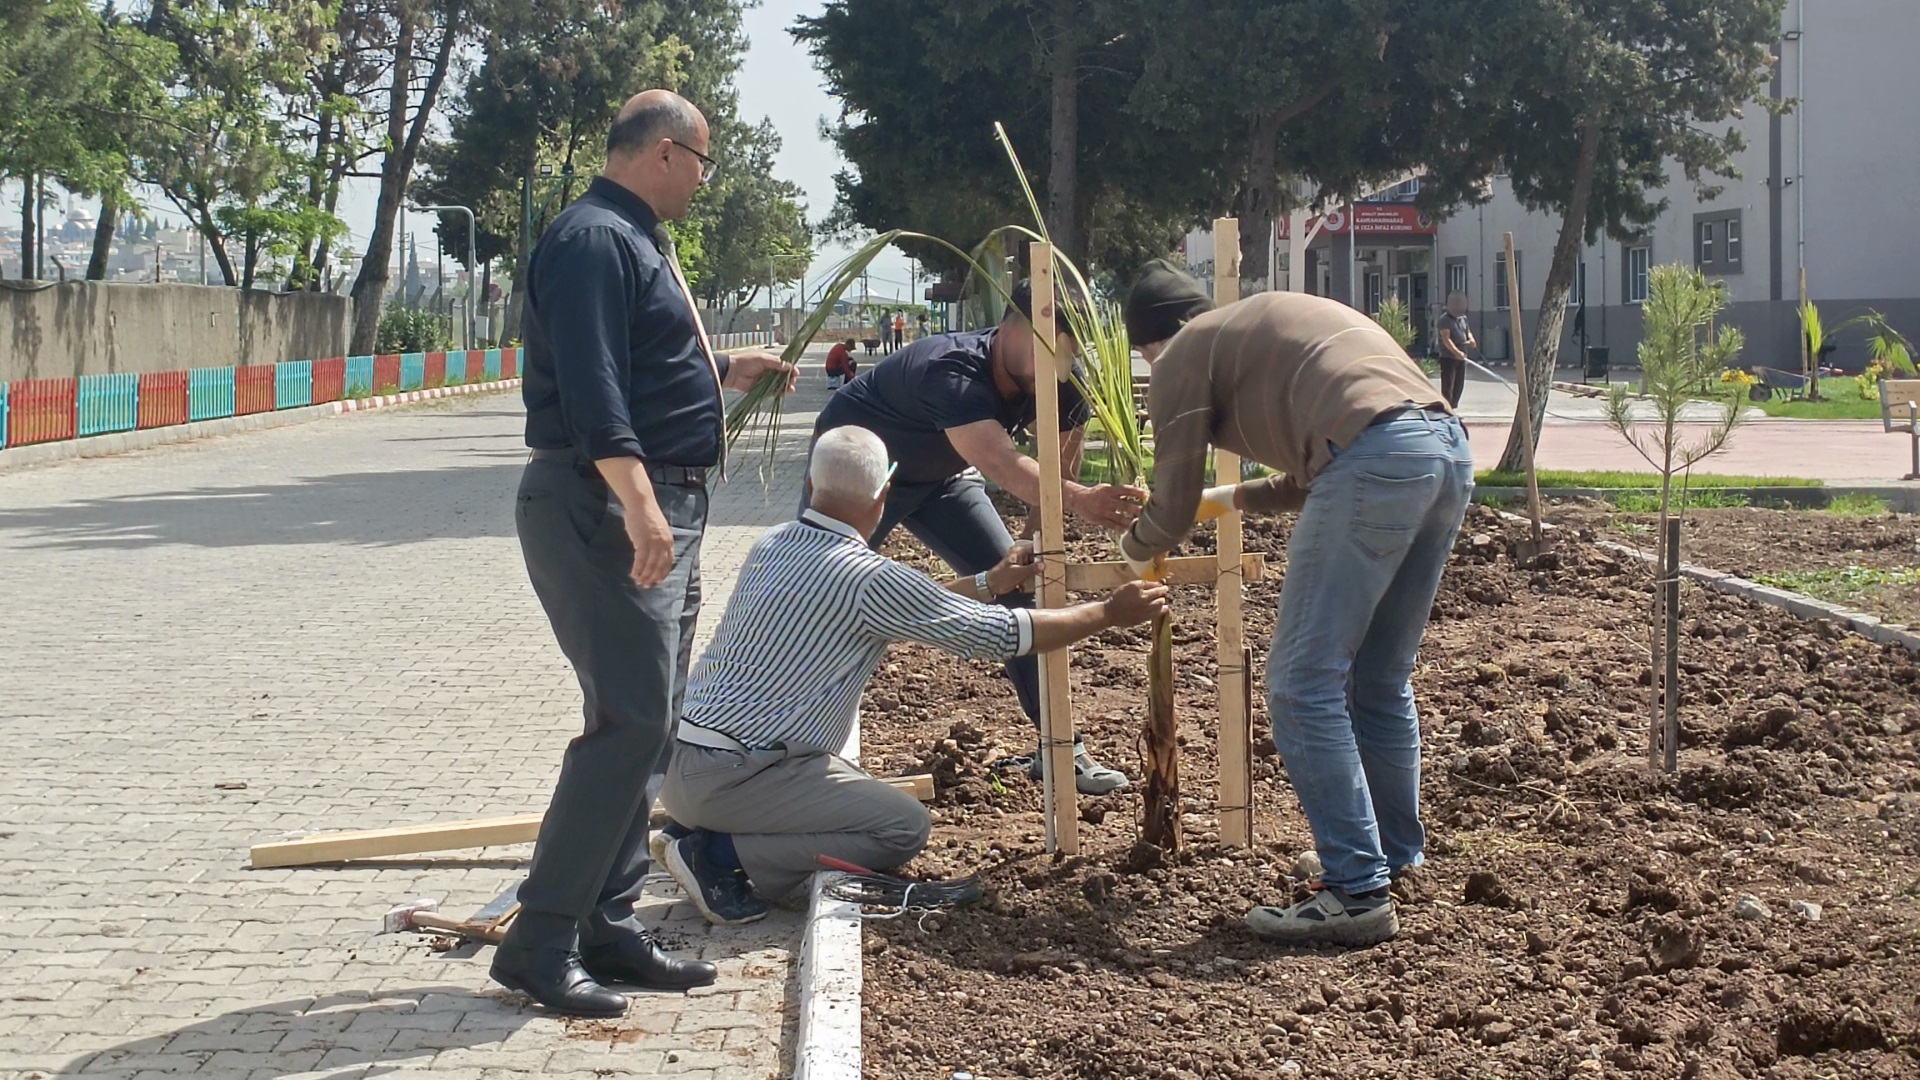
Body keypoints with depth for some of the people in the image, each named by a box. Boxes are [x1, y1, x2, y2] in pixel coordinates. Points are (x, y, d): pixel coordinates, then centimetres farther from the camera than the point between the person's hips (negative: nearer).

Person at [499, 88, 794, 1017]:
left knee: (648, 724, 12)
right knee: (630, 721, -13)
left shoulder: (635, 241, 20)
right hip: (606, 509, -11)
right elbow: (591, 387, -25)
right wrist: (638, 504, -33)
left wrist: (724, 373, 40)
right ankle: (540, 943, -8)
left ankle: (607, 928, 19)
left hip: (661, 511, 11)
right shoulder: (593, 239, -13)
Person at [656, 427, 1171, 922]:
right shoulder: (870, 577, -15)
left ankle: (706, 835, 6)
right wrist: (1111, 612, 6)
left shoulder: (772, 545, 10)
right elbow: (1003, 636, -7)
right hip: (728, 773, -9)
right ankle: (724, 857, -11)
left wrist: (988, 582, 31)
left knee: (855, 788, 25)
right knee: (904, 827, -5)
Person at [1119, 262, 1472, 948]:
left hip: (1375, 457, -9)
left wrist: (1135, 549, 36)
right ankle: (1395, 858, 27)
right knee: (1378, 683, 20)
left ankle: (1357, 893, -6)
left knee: (1303, 687, -3)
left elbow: (1172, 510, 15)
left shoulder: (1184, 356, 13)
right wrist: (1233, 498, 58)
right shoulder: (1273, 321, 36)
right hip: (1449, 447, 9)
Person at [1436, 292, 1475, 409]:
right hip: (1448, 357, -8)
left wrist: (1471, 340, -1)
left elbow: (1468, 332, 25)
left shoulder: (1463, 318, 14)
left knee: (1459, 386, 11)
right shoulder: (1445, 319, -10)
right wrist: (1456, 352, -34)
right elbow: (1446, 339, -20)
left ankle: (1453, 409, 20)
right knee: (1448, 386, -9)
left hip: (1461, 357, 8)